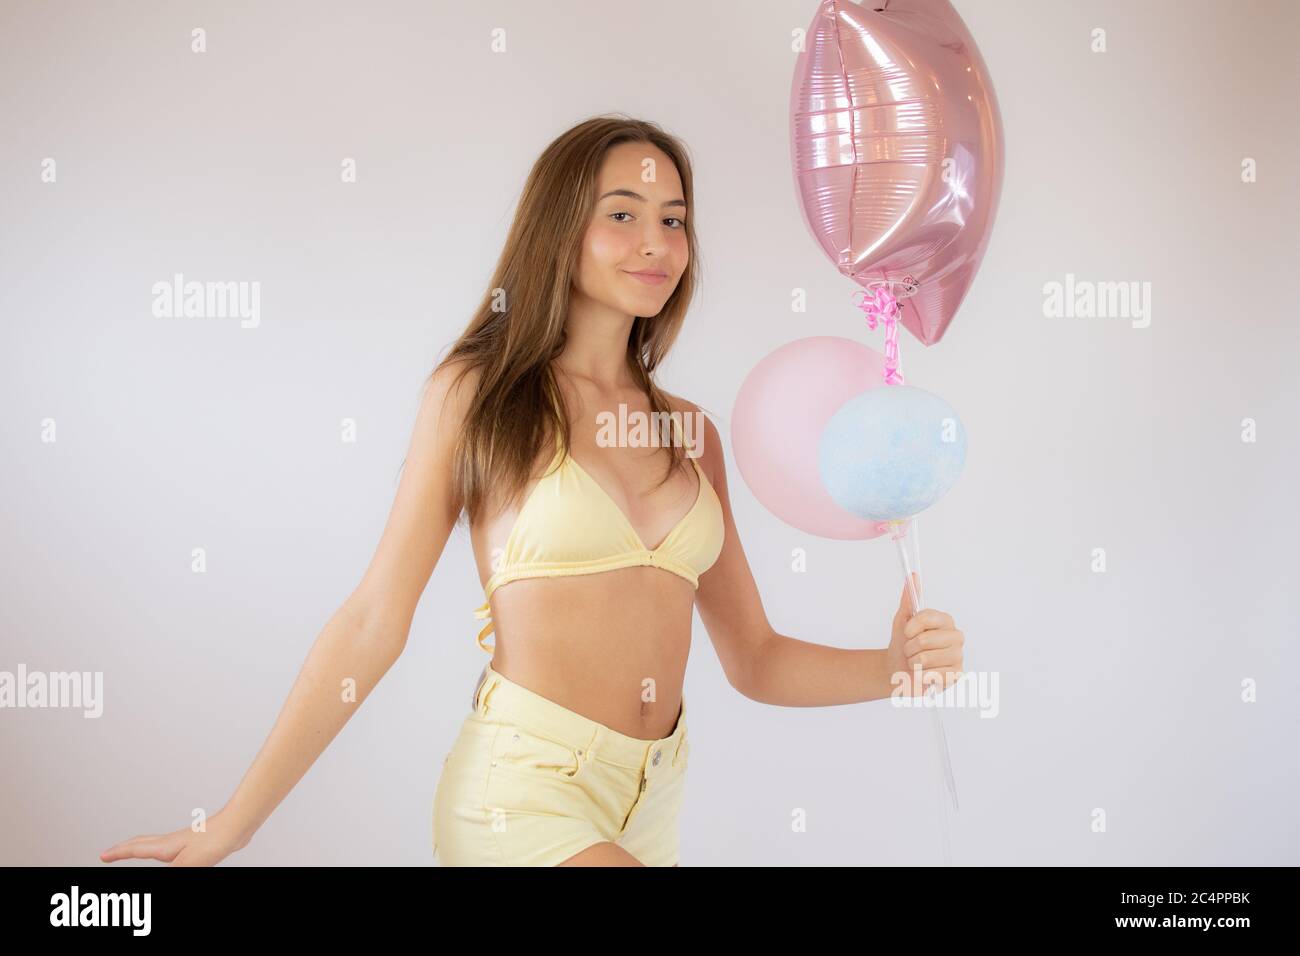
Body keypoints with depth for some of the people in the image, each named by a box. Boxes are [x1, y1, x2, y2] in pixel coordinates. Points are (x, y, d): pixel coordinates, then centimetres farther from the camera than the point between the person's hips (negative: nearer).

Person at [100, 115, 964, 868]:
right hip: (523, 790, -5)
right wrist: (233, 826, -6)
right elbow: (373, 624, -5)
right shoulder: (478, 393, -4)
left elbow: (754, 660, 10)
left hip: (652, 804, 5)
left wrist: (896, 667, -8)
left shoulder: (691, 432, 9)